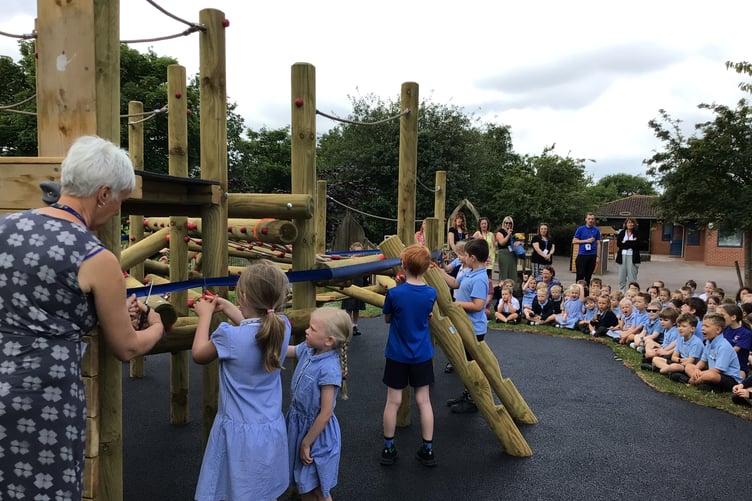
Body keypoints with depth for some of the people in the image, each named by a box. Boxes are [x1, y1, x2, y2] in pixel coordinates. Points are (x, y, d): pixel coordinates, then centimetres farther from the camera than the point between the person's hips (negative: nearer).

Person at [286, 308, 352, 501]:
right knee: (303, 485, 24)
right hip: (298, 424, 7)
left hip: (317, 431, -7)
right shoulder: (307, 350, -8)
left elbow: (326, 414, -24)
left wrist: (306, 444, -15)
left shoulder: (329, 369, -29)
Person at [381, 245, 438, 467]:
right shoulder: (431, 294, -9)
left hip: (397, 355, -2)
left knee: (393, 401, 9)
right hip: (422, 355, 2)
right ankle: (427, 450, 18)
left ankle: (388, 448, 20)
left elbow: (387, 319, -1)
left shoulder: (394, 293, -17)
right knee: (424, 400, 11)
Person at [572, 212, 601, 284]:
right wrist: (586, 241, -9)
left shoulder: (596, 230, 7)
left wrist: (598, 257, 2)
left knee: (588, 276, 8)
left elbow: (598, 244, 8)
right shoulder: (580, 229, 2)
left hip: (592, 256, 2)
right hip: (582, 255, -2)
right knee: (580, 275, -2)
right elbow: (574, 241, 0)